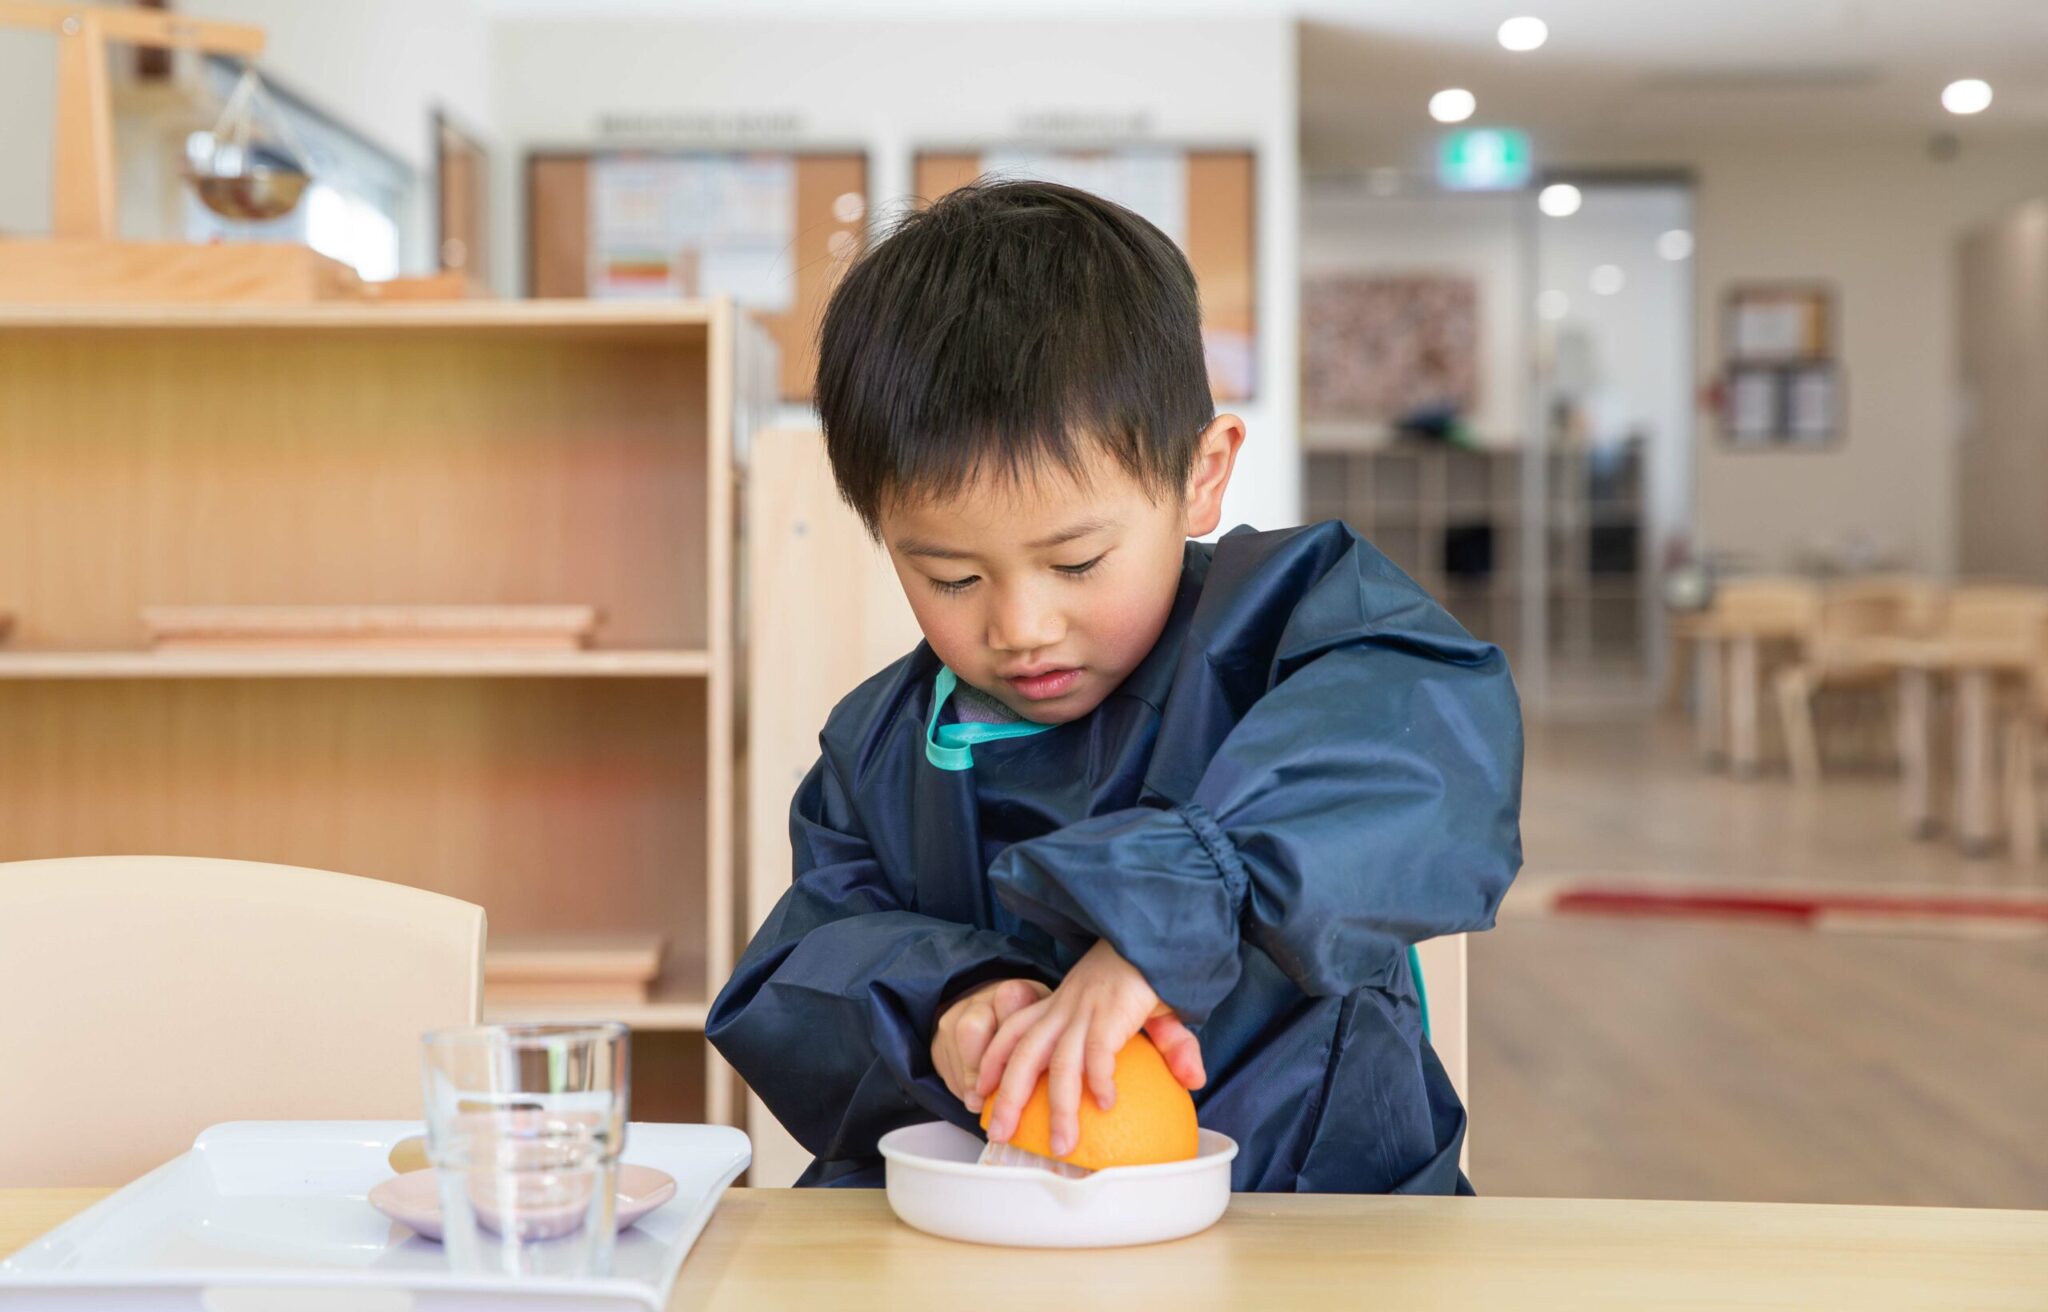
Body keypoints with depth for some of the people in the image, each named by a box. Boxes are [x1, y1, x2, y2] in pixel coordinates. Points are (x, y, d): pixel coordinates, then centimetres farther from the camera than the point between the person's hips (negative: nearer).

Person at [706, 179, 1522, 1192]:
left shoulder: (1275, 614, -6)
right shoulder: (878, 749, 9)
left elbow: (1436, 729, -28)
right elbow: (775, 1008, 5)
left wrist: (1160, 921, -38)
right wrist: (935, 1003, -18)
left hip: (1313, 1234, -3)